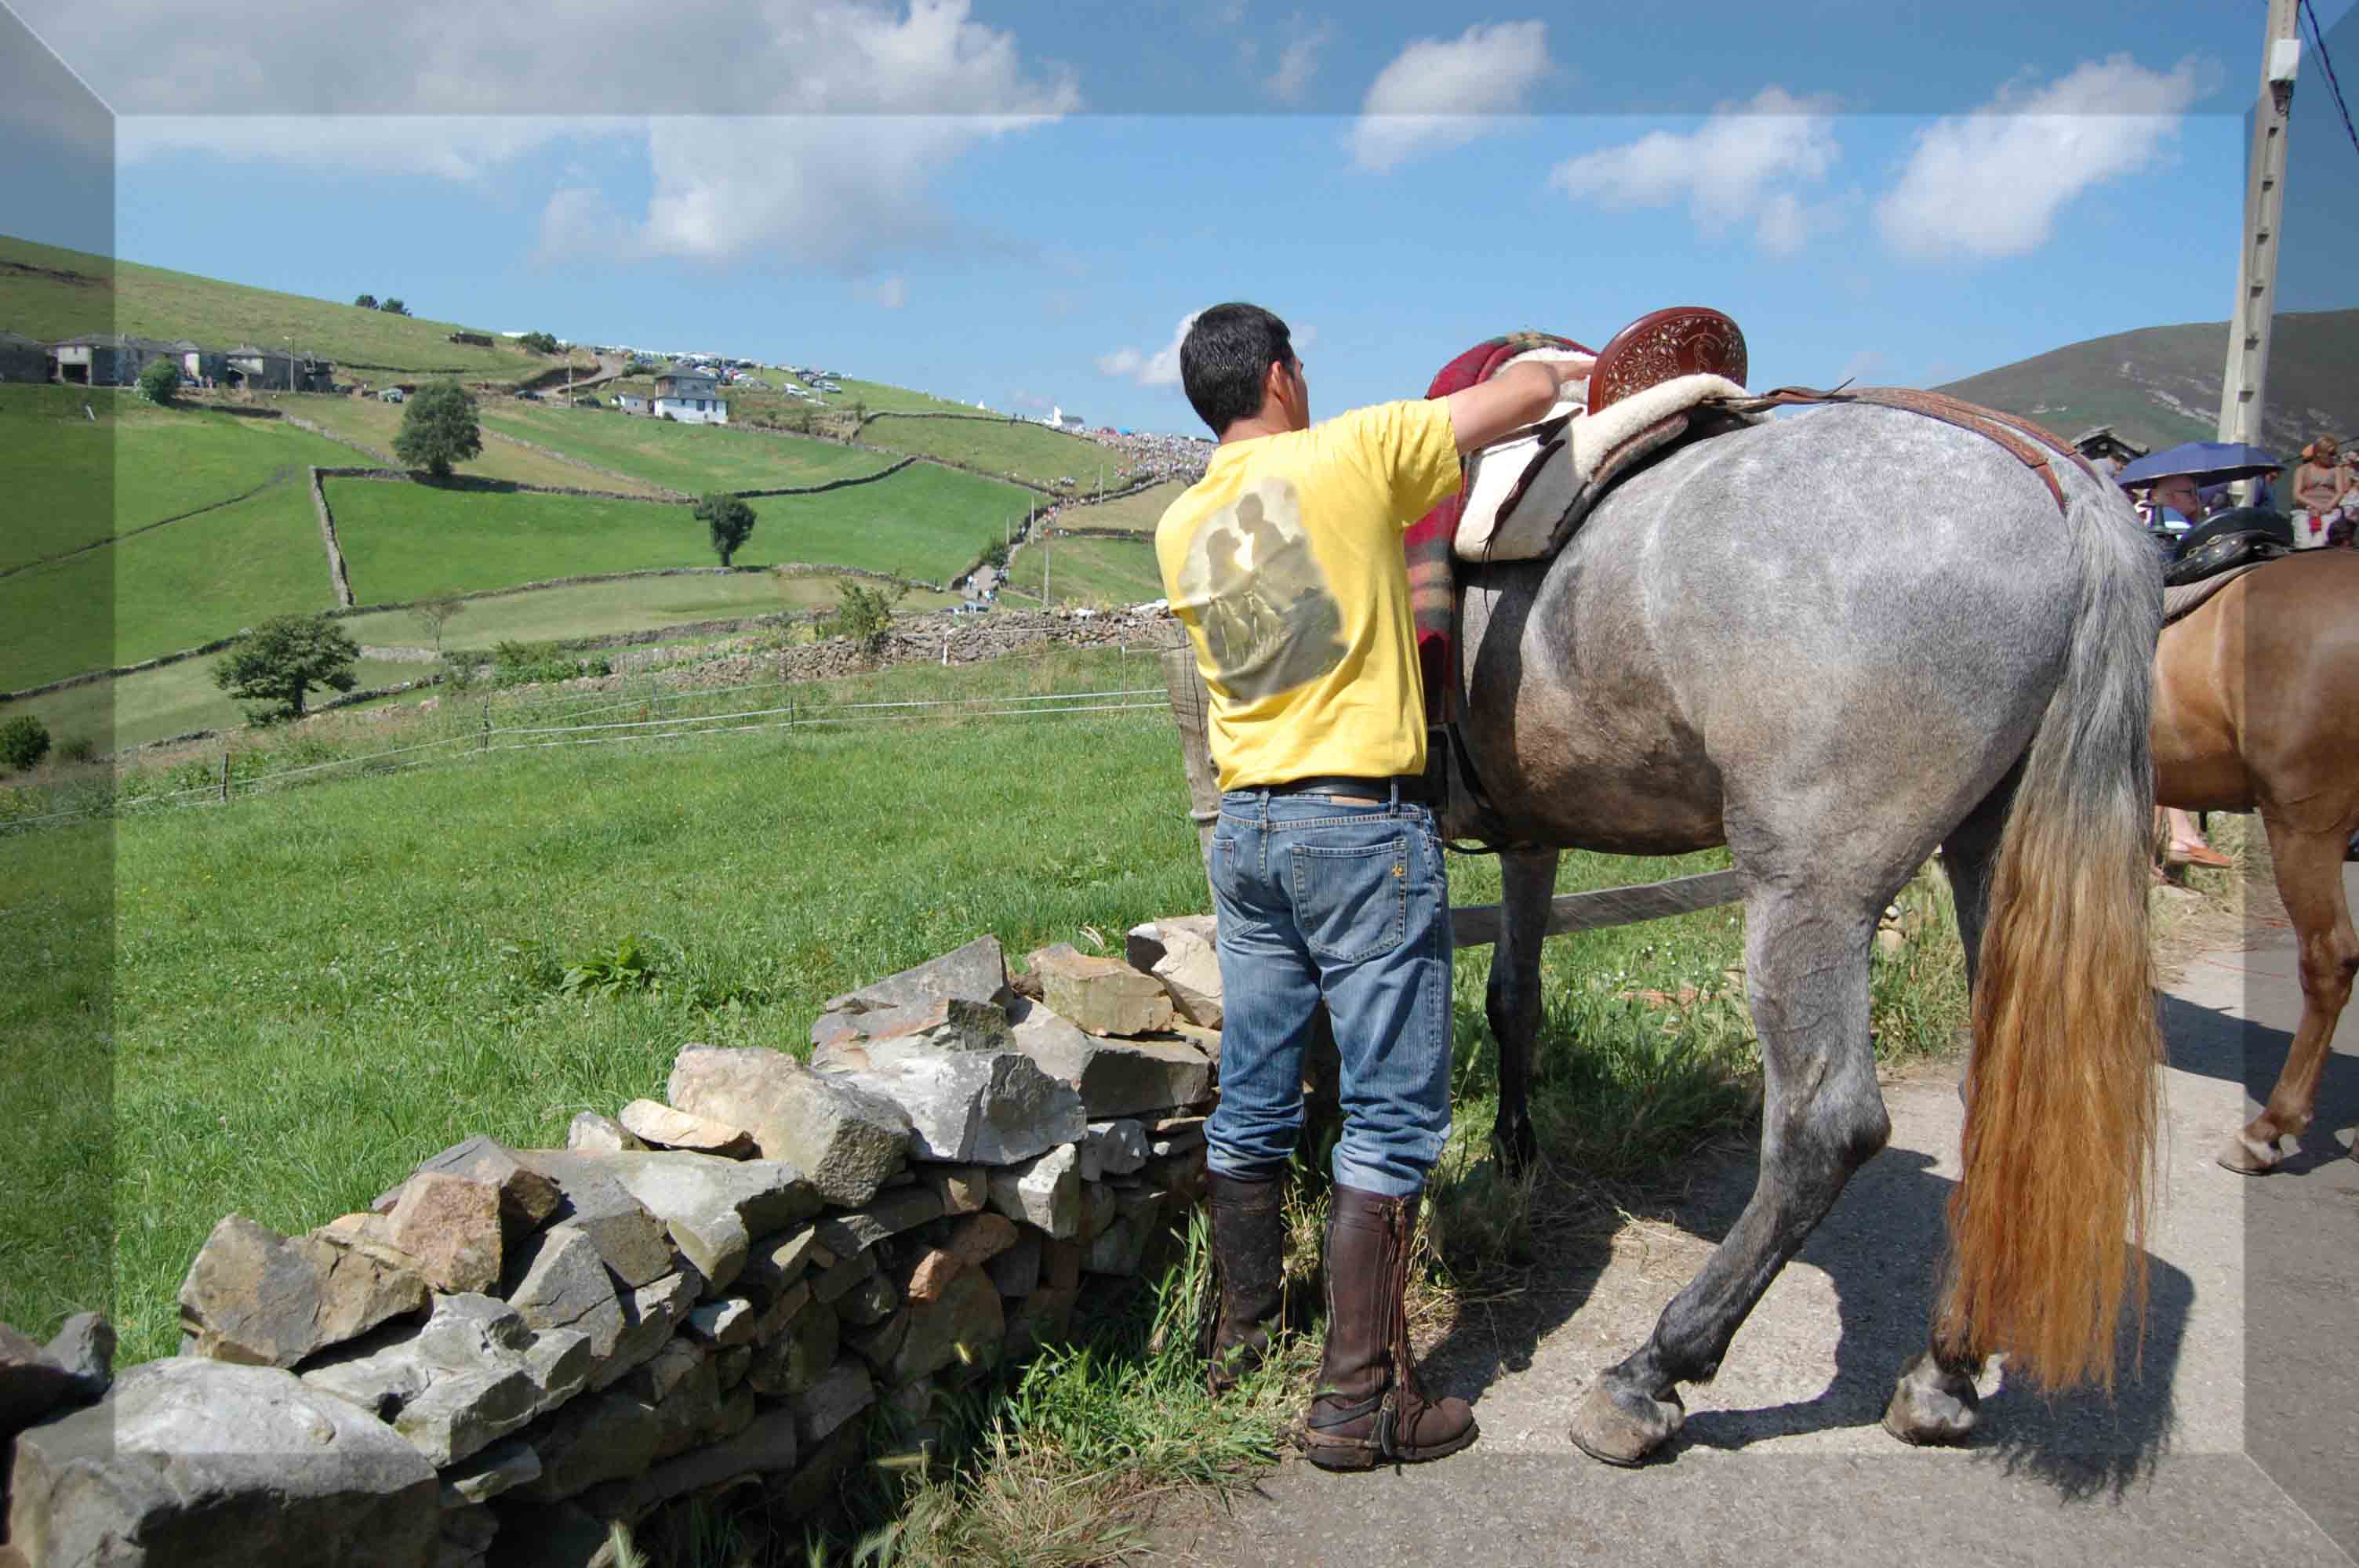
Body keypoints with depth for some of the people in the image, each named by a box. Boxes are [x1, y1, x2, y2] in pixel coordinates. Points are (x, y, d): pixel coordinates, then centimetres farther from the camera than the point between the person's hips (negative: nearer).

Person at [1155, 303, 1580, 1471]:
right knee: (1393, 1114, 1)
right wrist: (1542, 370, 20)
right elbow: (1535, 390, -2)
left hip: (1244, 828, 6)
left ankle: (1239, 1332, 32)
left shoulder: (1179, 530, 9)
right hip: (1363, 824, -6)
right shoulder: (1353, 454, -7)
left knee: (1251, 1103, 17)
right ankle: (1357, 1398, 6)